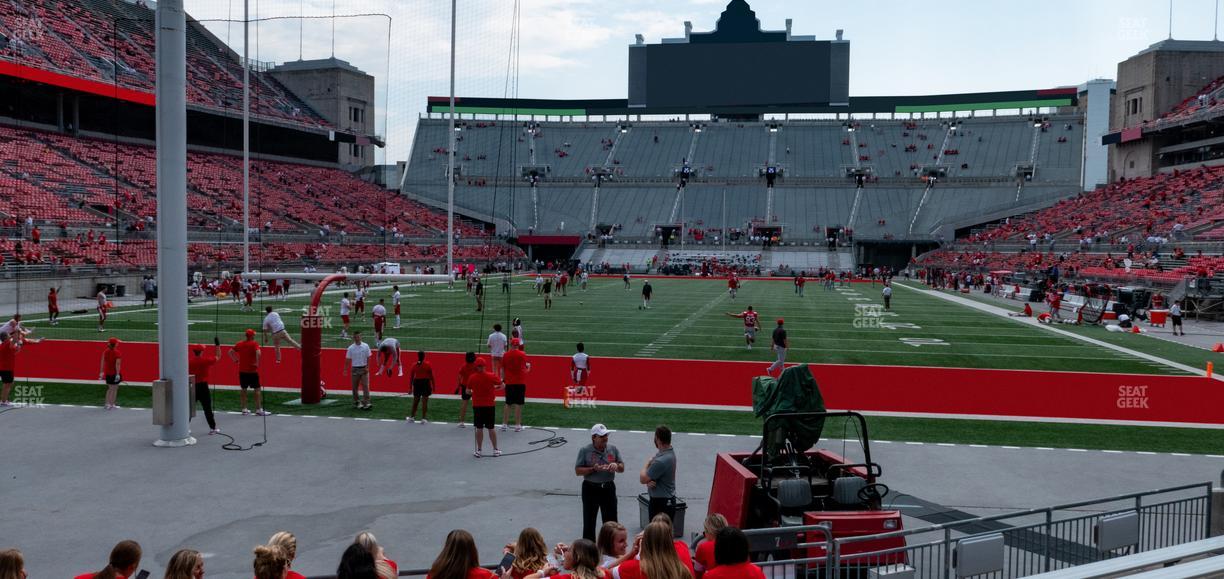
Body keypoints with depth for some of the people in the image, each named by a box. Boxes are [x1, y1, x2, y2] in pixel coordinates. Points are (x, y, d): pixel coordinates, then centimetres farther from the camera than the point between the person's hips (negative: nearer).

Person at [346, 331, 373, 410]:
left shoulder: (366, 346, -2)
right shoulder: (351, 348, -2)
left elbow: (368, 358, 2)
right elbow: (347, 360, 2)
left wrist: (367, 367, -7)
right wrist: (345, 370, -1)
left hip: (364, 369, -1)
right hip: (355, 369, 1)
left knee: (366, 386, -8)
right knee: (355, 387, 8)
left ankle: (366, 403, -11)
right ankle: (356, 402, 21)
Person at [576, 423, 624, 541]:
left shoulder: (613, 449, 3)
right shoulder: (585, 451, -7)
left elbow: (622, 468, 8)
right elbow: (577, 471, -8)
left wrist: (616, 466, -16)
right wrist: (593, 469, -22)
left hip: (609, 488, 3)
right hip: (590, 489, -3)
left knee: (611, 522, 9)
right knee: (589, 522, 5)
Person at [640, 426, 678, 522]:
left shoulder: (661, 461, -28)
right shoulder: (670, 452, 4)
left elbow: (642, 479, -16)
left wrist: (648, 463, -1)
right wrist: (649, 481, -13)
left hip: (662, 504, -10)